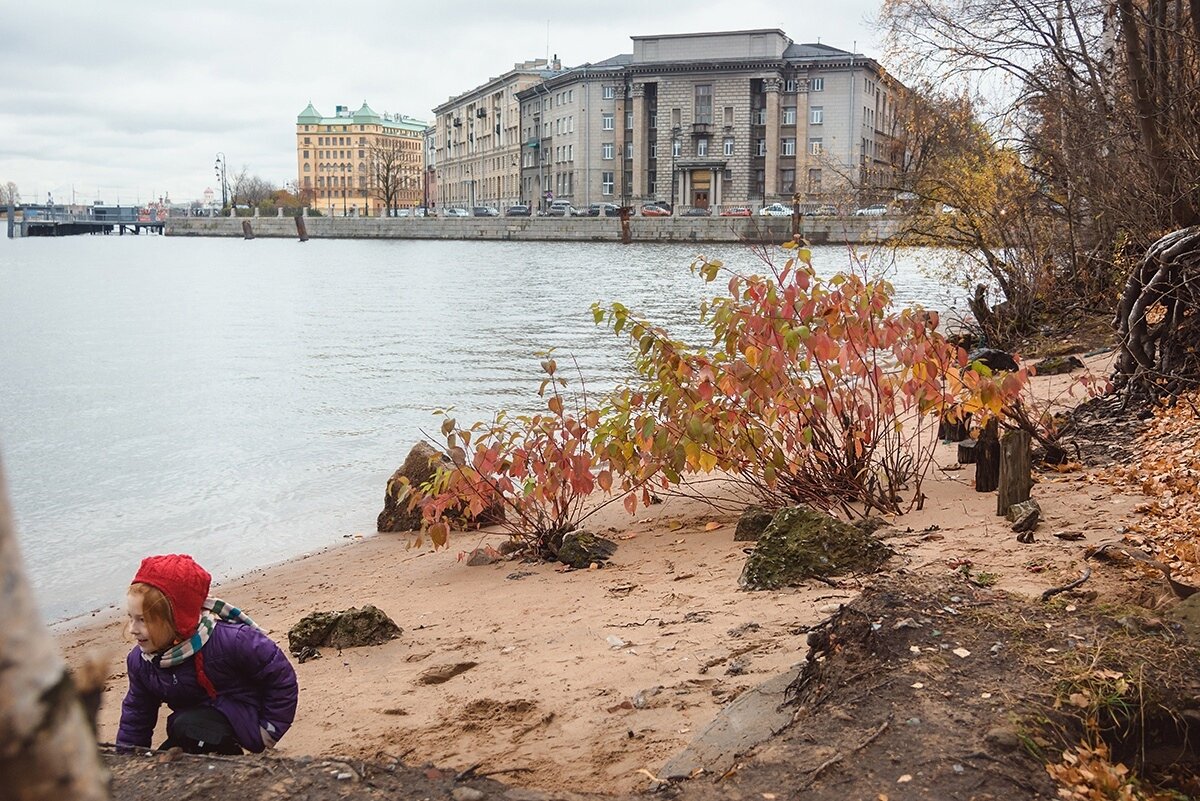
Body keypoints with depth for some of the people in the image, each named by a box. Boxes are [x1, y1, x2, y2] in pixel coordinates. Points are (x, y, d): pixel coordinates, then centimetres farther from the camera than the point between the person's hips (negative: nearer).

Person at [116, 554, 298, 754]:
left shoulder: (230, 641, -27)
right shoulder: (139, 661, -6)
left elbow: (280, 674, -17)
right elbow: (136, 714, 11)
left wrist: (269, 730, -13)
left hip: (242, 722, -7)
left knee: (187, 727, -33)